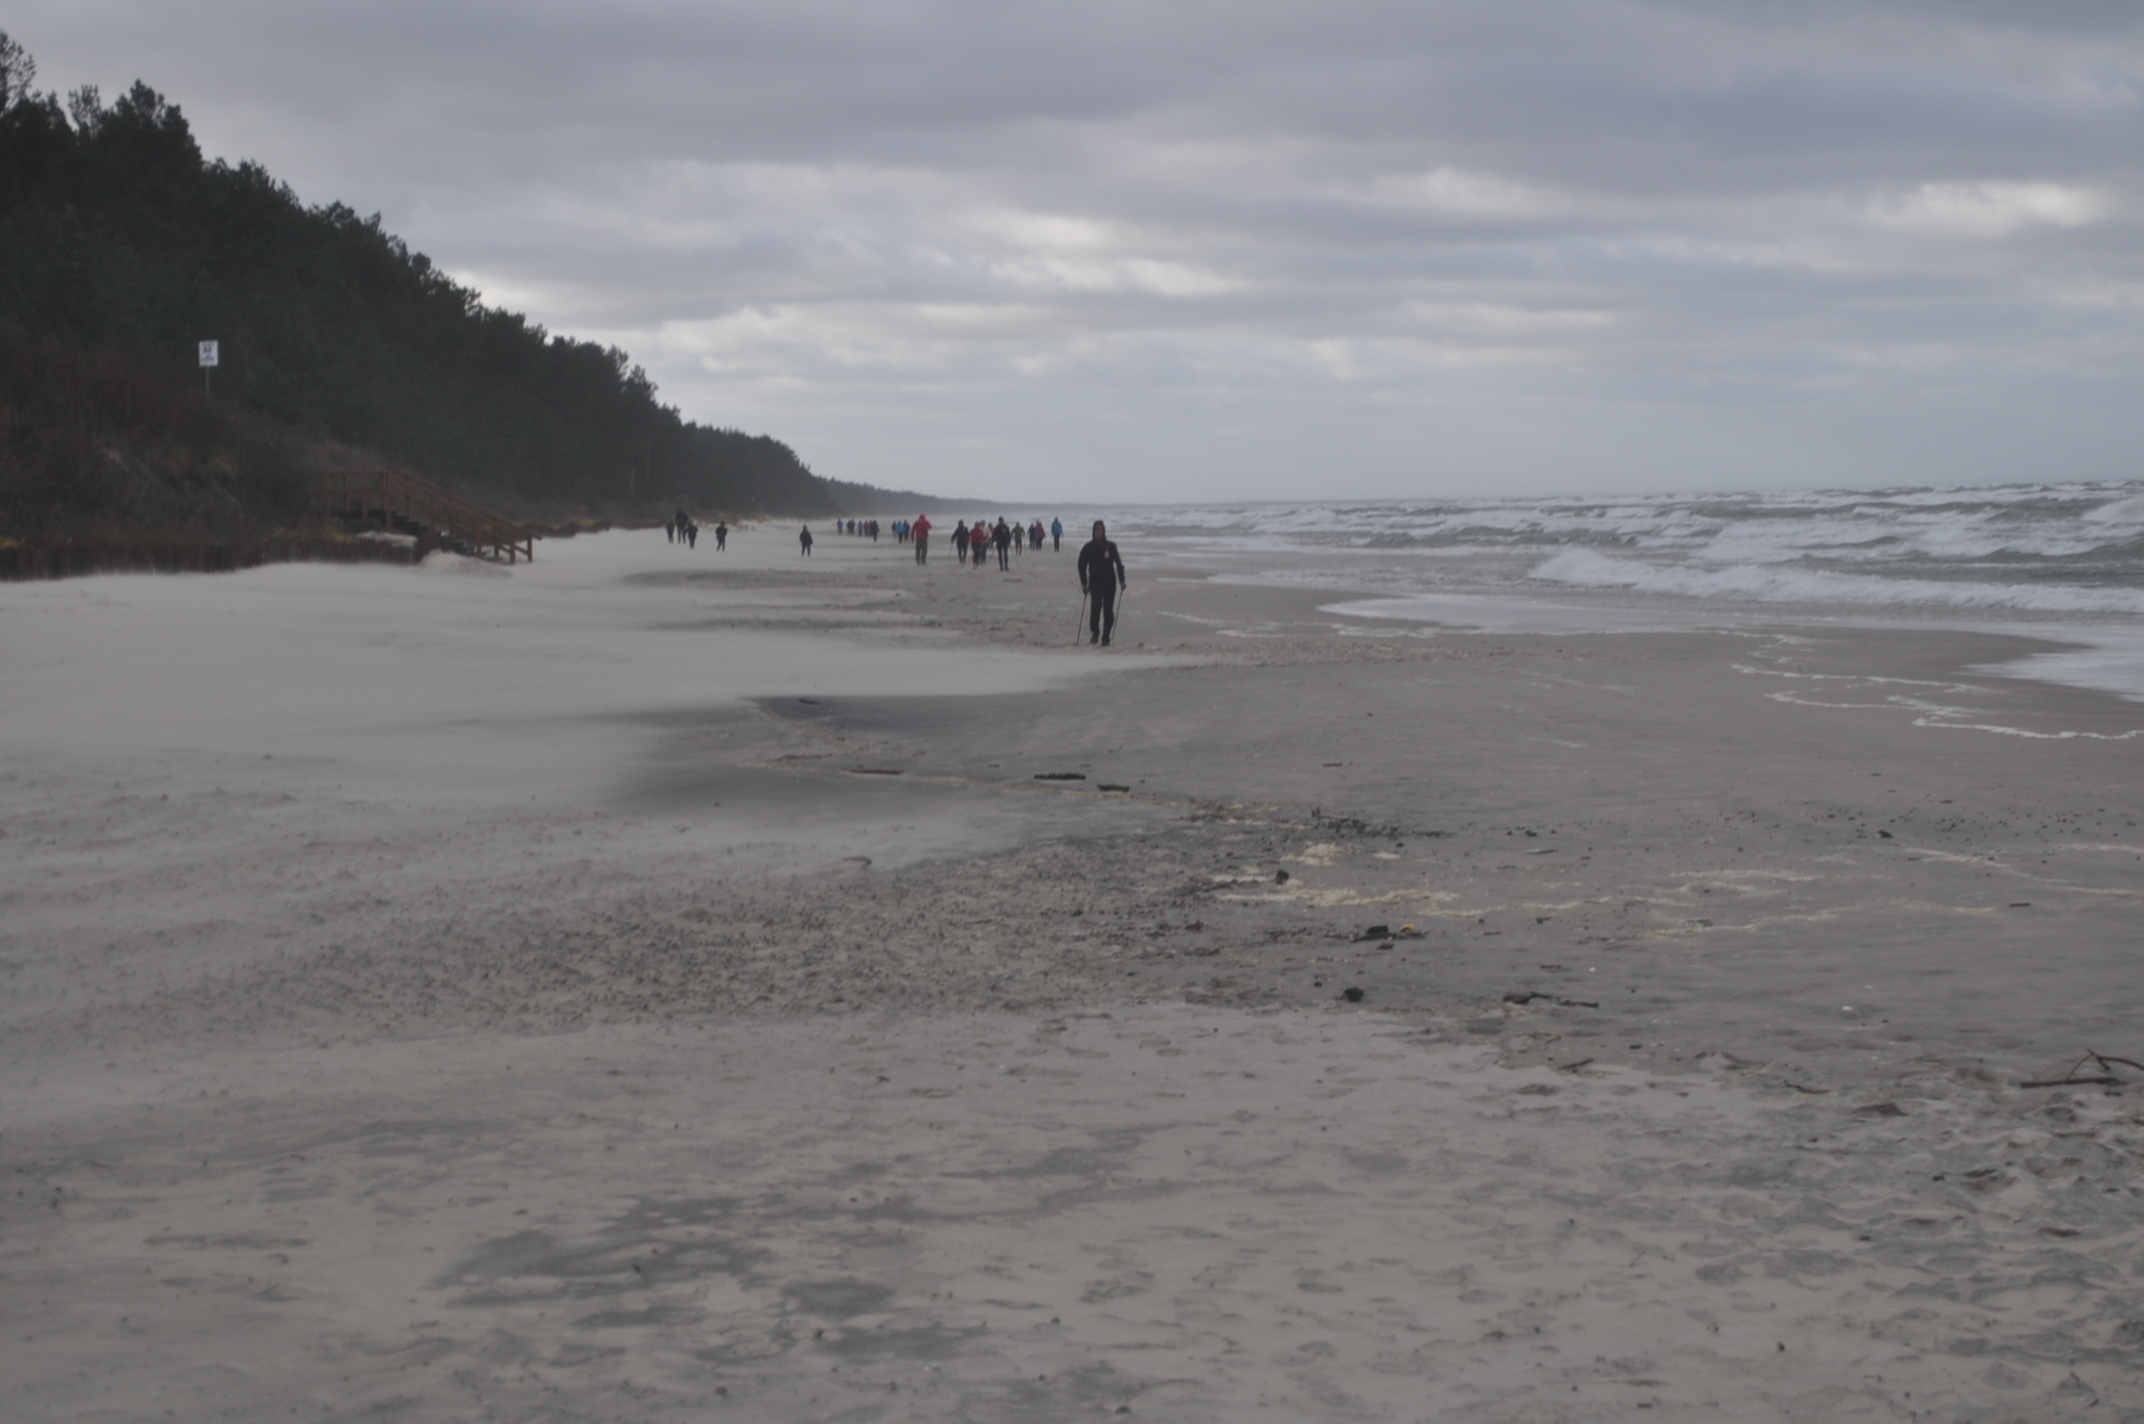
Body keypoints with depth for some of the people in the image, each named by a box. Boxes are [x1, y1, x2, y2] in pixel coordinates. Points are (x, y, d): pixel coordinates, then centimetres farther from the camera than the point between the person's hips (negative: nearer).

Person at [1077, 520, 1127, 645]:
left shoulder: (1111, 546, 6)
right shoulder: (1089, 547, 2)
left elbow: (1118, 563, 12)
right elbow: (1082, 566, 5)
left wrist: (1121, 580, 4)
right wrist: (1084, 583, -1)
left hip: (1110, 583, 2)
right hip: (1095, 582, -2)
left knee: (1108, 611, 1)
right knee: (1096, 604, -23)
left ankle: (1105, 638, 9)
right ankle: (1094, 632, -9)